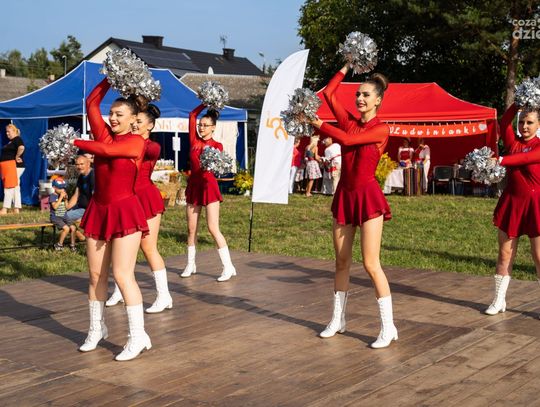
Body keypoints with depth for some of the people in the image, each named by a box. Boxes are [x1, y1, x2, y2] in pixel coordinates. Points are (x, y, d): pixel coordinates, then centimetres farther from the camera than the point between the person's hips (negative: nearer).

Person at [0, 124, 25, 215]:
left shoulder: (17, 139, -11)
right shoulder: (10, 141, 20)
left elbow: (21, 148, -31)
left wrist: (17, 157, -19)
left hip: (13, 166, -10)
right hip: (7, 167, 10)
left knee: (9, 187, -10)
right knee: (15, 188, 9)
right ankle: (16, 209, 10)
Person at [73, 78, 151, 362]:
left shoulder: (136, 142, -7)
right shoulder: (104, 134, 8)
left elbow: (105, 150, -19)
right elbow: (91, 103, 7)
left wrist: (72, 142, -11)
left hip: (124, 212, -6)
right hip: (98, 210, 6)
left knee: (122, 274, -11)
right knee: (96, 273, 9)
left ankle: (138, 336, -5)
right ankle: (96, 329, 23)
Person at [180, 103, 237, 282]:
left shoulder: (217, 145, -3)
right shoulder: (194, 141, 5)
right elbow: (192, 115, 6)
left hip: (209, 185, -4)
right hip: (194, 185, 4)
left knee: (213, 228, -10)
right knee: (191, 228, 9)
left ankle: (228, 267, -5)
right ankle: (190, 265, 21)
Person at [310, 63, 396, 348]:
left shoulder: (381, 130, -8)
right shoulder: (349, 121, 7)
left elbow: (347, 139, -18)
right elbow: (328, 92, 5)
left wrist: (319, 124, -10)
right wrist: (347, 67, 11)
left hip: (367, 197, -6)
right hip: (344, 196, 6)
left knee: (371, 264, -10)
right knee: (341, 262, 11)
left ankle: (388, 327, -3)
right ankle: (338, 320, 22)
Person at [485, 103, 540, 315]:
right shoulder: (513, 142, 7)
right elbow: (504, 122, -9)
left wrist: (499, 160, -35)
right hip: (511, 202, 4)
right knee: (505, 254, 7)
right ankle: (499, 300, 16)